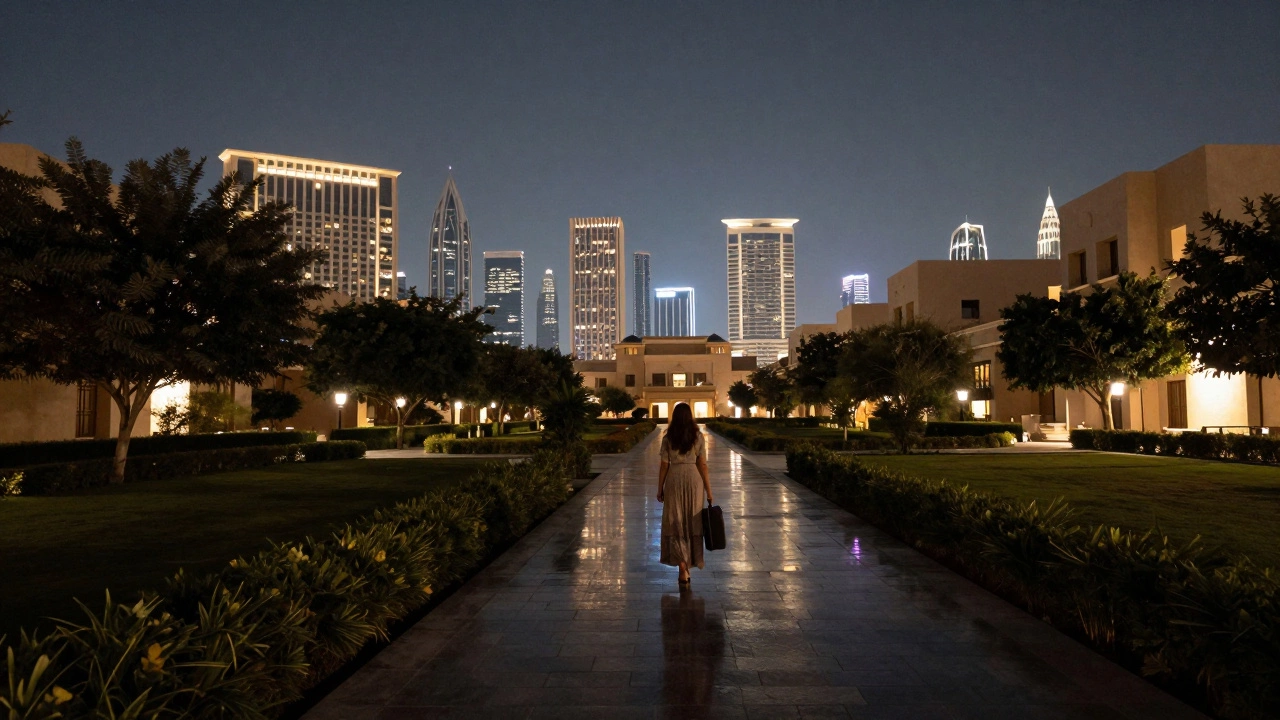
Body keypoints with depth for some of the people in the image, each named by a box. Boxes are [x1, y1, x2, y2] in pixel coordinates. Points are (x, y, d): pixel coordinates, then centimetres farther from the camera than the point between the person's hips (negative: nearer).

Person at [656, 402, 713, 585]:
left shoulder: (668, 438, -4)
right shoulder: (698, 437, -3)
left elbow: (664, 465, -3)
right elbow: (702, 465, -4)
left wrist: (660, 489, 7)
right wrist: (708, 491, 2)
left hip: (674, 480, -1)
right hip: (693, 479, 1)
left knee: (676, 524, 6)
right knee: (692, 523, 14)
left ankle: (682, 568, -2)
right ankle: (690, 564, 25)